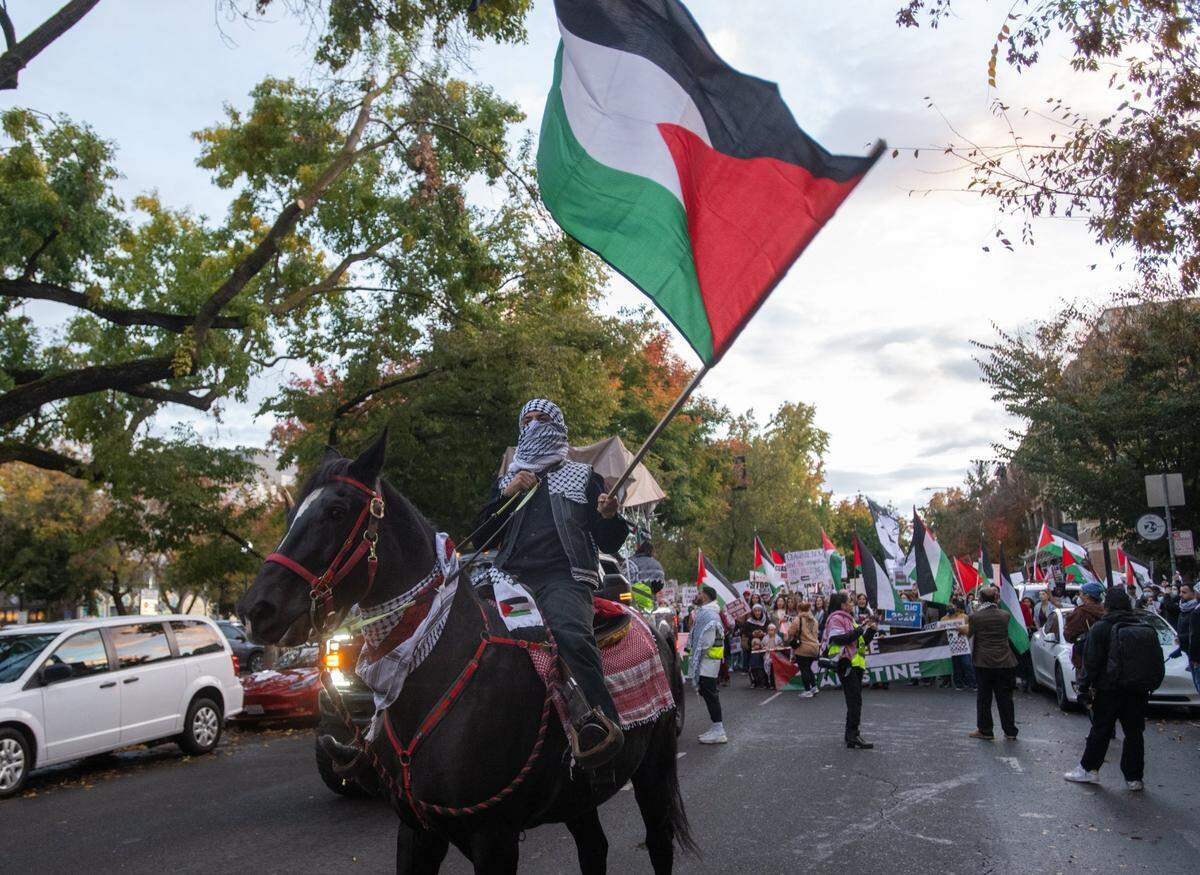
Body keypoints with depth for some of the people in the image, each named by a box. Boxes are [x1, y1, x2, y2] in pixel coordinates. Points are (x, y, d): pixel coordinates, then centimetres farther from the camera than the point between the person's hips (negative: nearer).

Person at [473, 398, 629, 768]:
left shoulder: (584, 478, 21)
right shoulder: (506, 481, 29)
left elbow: (610, 543, 14)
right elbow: (481, 539, 18)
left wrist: (609, 517, -10)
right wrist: (506, 494, 4)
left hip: (565, 578, -4)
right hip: (511, 577, 4)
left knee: (571, 634, -36)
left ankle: (600, 725, -45)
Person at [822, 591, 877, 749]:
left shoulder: (848, 619, 24)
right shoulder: (836, 619, -6)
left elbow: (862, 641, 24)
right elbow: (839, 639, -20)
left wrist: (870, 630, 8)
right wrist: (858, 631, -15)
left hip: (856, 664, 10)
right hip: (846, 664, -10)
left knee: (854, 702, 13)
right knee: (855, 701, -14)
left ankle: (851, 734, 21)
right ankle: (852, 737, -15)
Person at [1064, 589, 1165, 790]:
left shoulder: (1101, 628, -10)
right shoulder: (1147, 628, 5)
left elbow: (1091, 662, -11)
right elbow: (1158, 662, 11)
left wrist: (1085, 688, -4)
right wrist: (1151, 686, 17)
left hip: (1109, 690, -4)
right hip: (1139, 691, 4)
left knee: (1100, 730, 6)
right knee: (1134, 732, 9)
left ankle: (1088, 768, 14)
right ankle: (1134, 777, 13)